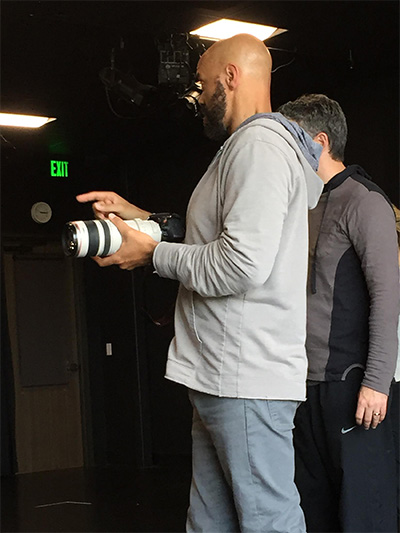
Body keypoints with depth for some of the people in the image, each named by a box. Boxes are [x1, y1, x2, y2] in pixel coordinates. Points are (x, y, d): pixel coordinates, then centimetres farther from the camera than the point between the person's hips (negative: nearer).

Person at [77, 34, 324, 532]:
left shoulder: (259, 144, -12)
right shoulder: (246, 148, 23)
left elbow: (244, 263, -23)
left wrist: (154, 255, -9)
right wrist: (142, 218, 19)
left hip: (248, 381, -11)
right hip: (220, 378, 11)